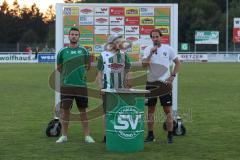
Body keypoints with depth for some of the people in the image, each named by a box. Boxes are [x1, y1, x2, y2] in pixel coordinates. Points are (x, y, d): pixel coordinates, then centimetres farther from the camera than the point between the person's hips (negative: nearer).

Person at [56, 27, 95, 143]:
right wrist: (67, 74, 6)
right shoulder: (63, 51, 5)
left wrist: (80, 73, 4)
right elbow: (59, 67, 13)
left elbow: (87, 66, 14)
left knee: (83, 110, 4)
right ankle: (64, 135, 12)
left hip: (81, 85, 0)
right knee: (65, 110, 3)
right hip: (66, 85, 0)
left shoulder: (83, 51, 5)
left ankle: (87, 136, 9)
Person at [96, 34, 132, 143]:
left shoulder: (124, 55, 8)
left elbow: (127, 70, 11)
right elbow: (100, 73, 1)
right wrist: (101, 88, -7)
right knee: (107, 112, 2)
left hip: (121, 89, 3)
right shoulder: (103, 55, 0)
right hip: (107, 89, -3)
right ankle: (106, 135, 8)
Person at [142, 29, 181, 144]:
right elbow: (144, 64, -8)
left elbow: (177, 63, 8)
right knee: (150, 109, 7)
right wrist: (151, 53, -18)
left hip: (164, 83, -2)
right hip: (151, 83, 2)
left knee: (168, 110, -2)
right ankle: (150, 135, 15)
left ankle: (170, 135, 3)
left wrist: (173, 76, -3)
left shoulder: (168, 49, 1)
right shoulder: (148, 50, 4)